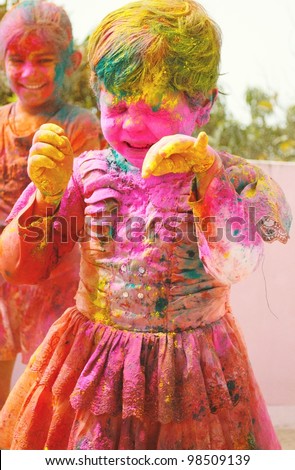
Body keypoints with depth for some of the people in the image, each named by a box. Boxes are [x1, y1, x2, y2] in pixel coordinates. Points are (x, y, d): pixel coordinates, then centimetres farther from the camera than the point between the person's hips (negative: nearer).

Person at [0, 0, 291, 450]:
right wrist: (47, 194, -20)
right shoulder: (88, 173, -3)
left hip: (192, 376, -1)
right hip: (93, 362, 2)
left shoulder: (231, 179, -7)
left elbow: (231, 267, -23)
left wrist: (207, 179, -32)